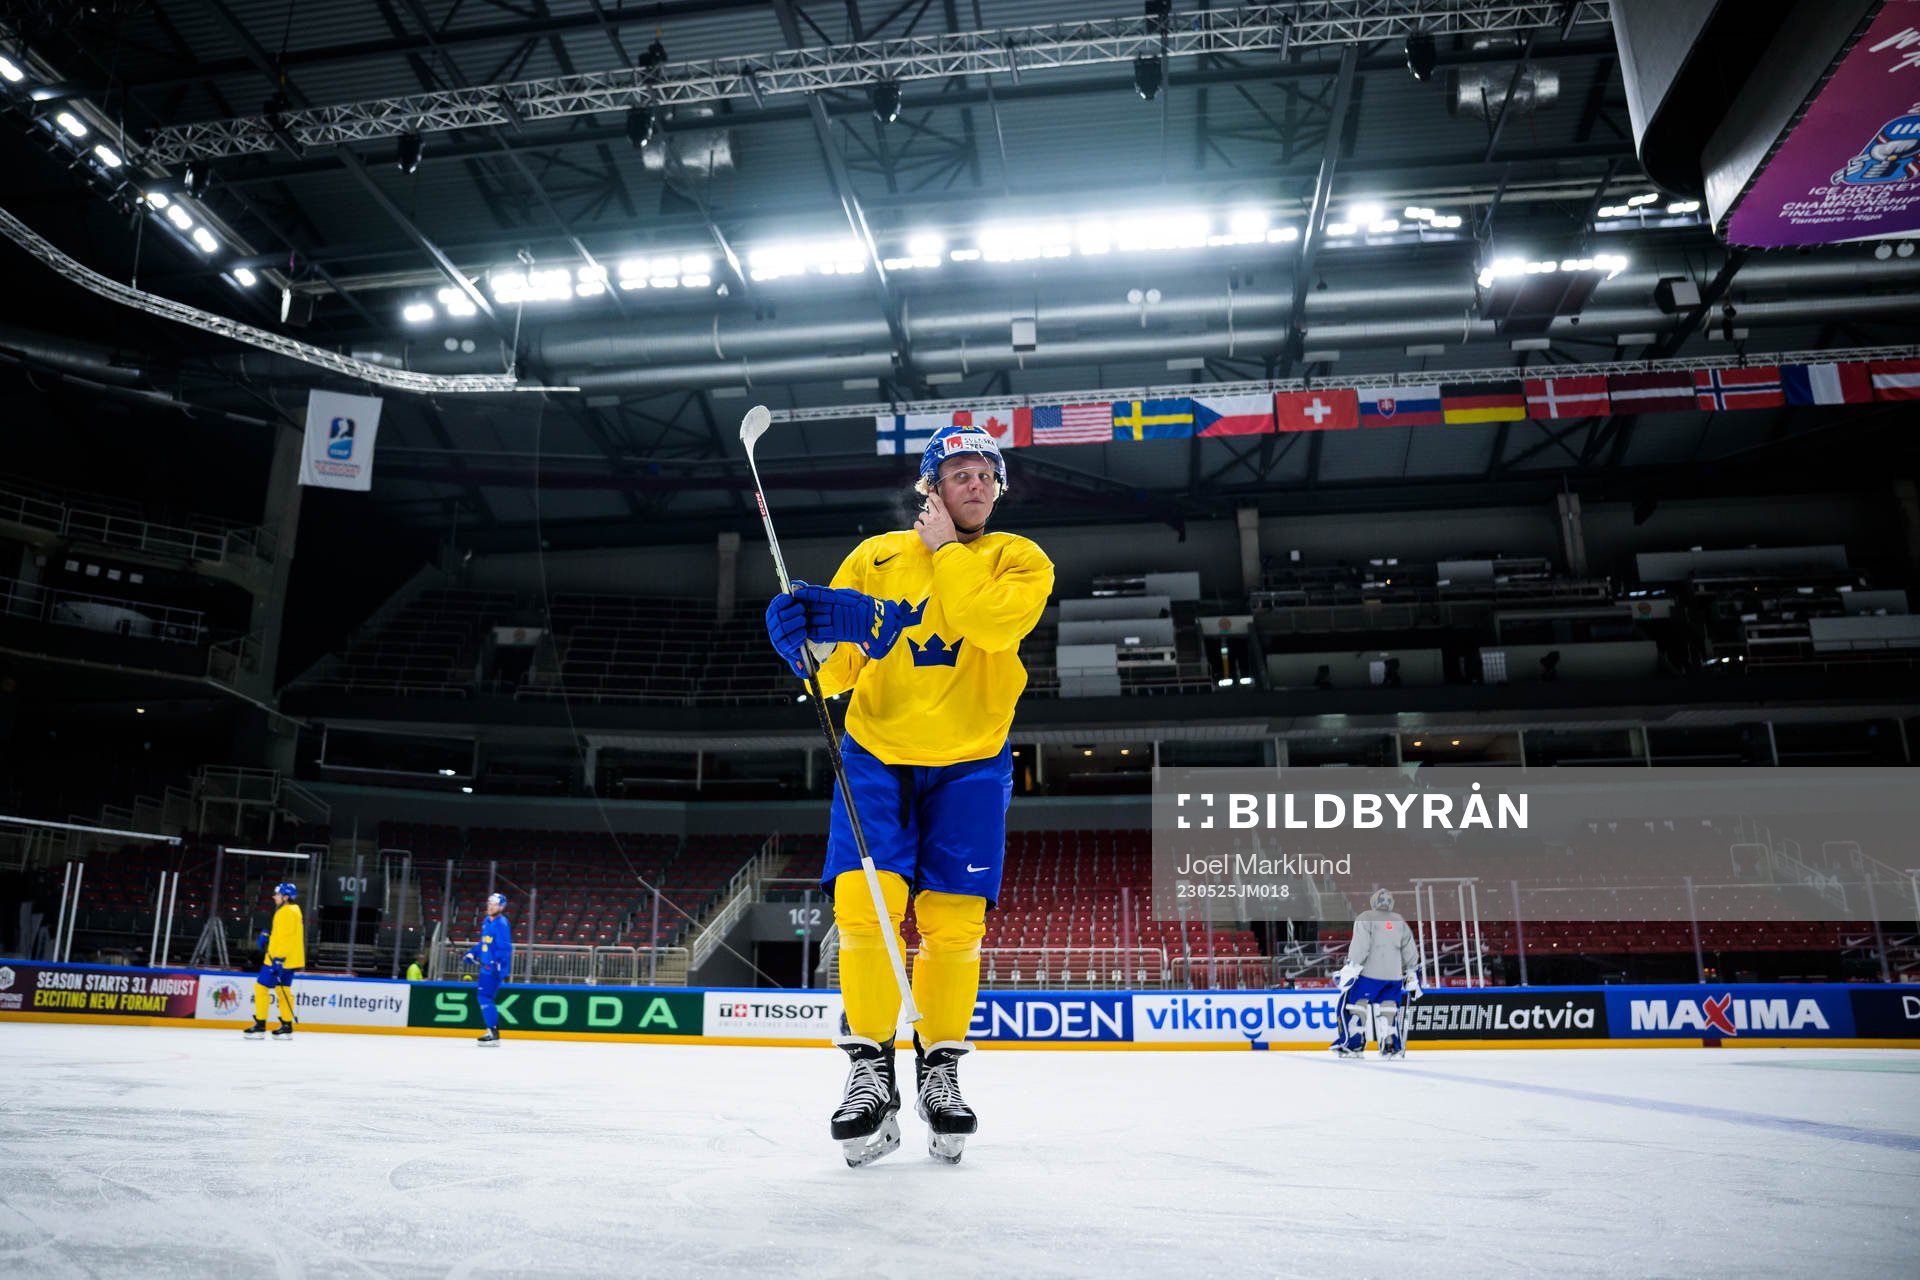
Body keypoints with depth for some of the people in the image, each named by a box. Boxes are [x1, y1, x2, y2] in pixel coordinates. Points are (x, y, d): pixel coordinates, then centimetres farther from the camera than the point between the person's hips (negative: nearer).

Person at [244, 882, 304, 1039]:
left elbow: (285, 937, -21)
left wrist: (278, 959, -23)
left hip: (281, 959, -10)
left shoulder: (285, 912, -15)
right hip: (290, 960, 10)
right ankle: (287, 1026, 10)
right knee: (283, 990, 11)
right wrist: (268, 936, 11)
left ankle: (260, 1025, -1)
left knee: (261, 987, -3)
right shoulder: (294, 910, 17)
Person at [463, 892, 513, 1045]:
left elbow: (505, 948, -21)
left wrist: (499, 964, -31)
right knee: (484, 997, 13)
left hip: (494, 969, -9)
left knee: (485, 997, -13)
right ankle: (492, 1030, 22)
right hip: (486, 967, 9)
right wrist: (471, 955, 21)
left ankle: (494, 1034, -10)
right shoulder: (487, 922, 14)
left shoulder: (501, 924, -14)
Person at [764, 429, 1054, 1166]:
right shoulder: (875, 557, 5)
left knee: (953, 922, -3)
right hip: (877, 753, 1)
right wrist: (807, 629, -20)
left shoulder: (1021, 562, 2)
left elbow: (996, 621, -21)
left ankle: (940, 1067, 19)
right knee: (865, 906, -13)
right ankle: (870, 1068, 5)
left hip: (969, 765, 0)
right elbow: (835, 669, 1)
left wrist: (945, 549, -10)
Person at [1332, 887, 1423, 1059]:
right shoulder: (1400, 922, 18)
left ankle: (1354, 1044, -8)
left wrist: (1351, 968, -14)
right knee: (1389, 1007, 17)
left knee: (1353, 1004, 0)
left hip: (1370, 973, -5)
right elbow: (1410, 953, 18)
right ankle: (1392, 1046, 11)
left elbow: (1360, 946, -13)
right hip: (1394, 975, 5)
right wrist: (1412, 977, 24)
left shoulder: (1365, 918, 0)